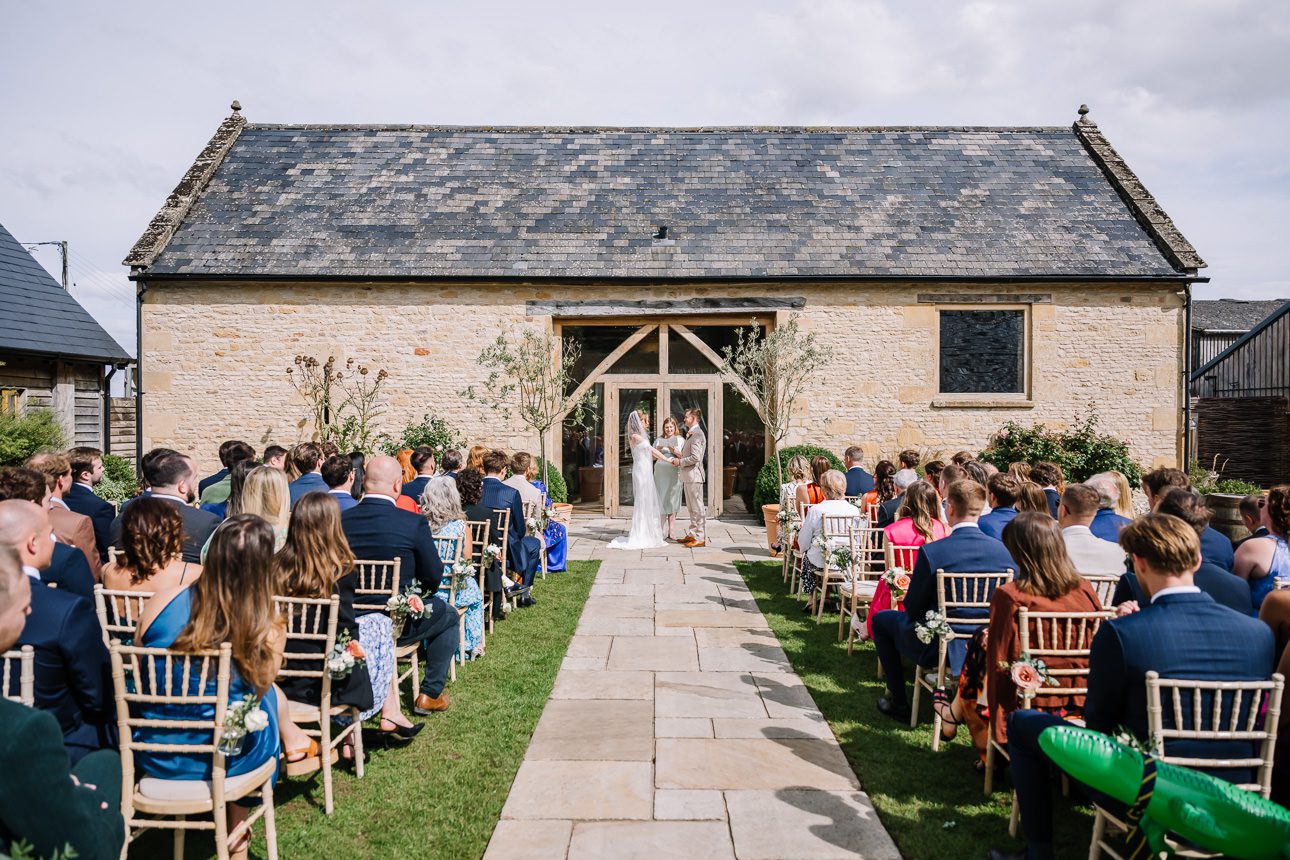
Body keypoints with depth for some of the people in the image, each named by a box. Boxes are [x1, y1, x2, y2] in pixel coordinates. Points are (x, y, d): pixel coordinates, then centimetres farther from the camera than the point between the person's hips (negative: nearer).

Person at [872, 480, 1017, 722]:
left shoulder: (930, 552, -23)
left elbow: (913, 608, -14)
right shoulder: (1004, 550, -12)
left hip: (938, 648, -5)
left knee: (881, 619, 21)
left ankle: (898, 702, 22)